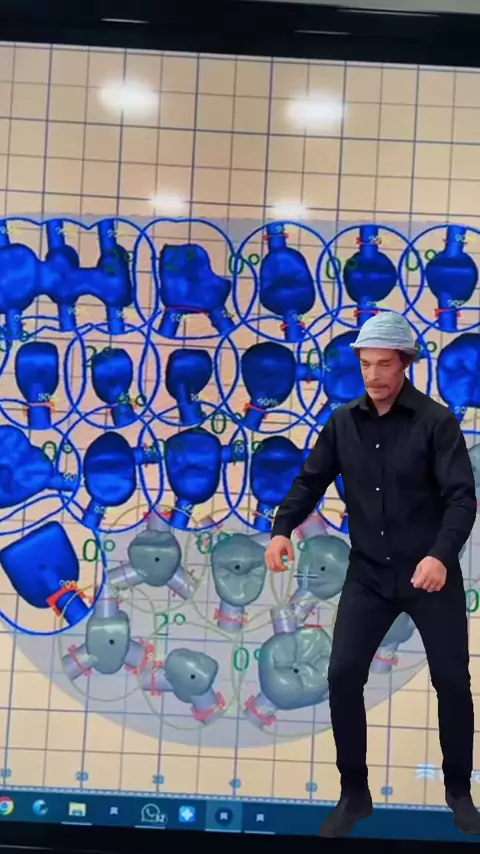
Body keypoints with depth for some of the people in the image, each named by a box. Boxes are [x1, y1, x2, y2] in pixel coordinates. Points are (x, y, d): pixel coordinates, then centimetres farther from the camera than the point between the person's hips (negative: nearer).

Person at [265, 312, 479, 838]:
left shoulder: (436, 421, -11)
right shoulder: (343, 423, 2)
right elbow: (311, 481, 6)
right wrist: (282, 529, -12)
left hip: (430, 575, -3)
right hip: (368, 575, 3)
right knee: (343, 675, -3)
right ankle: (354, 794, 15)